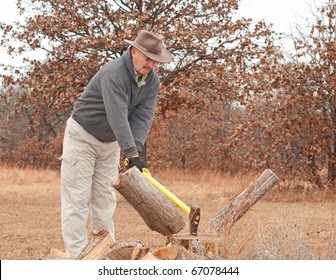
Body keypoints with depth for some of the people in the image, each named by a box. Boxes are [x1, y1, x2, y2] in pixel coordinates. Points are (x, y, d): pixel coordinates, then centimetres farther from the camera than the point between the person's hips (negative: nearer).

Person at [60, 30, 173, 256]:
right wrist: (132, 155, -43)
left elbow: (143, 117, -16)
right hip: (82, 136, -7)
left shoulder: (152, 81, -6)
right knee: (77, 199, -8)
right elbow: (118, 117, -38)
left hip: (110, 142, 7)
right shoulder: (113, 74, -30)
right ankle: (77, 255, -11)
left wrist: (136, 148, -32)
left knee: (105, 199, 8)